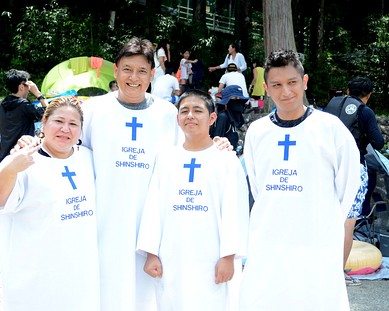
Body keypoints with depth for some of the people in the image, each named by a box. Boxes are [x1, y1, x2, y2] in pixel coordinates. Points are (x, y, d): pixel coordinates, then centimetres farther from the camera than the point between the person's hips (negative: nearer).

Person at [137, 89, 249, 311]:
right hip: (171, 261, 3)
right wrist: (151, 253, 3)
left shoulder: (226, 159, -1)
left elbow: (234, 210, -5)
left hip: (212, 261, -3)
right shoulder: (165, 159, 10)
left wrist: (228, 256, -10)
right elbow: (153, 208, 8)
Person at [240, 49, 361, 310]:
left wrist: (325, 224, 5)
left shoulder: (331, 127, -6)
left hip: (318, 248, -3)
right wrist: (272, 220, 13)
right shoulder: (256, 132, 4)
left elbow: (348, 183, 2)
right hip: (265, 247, 4)